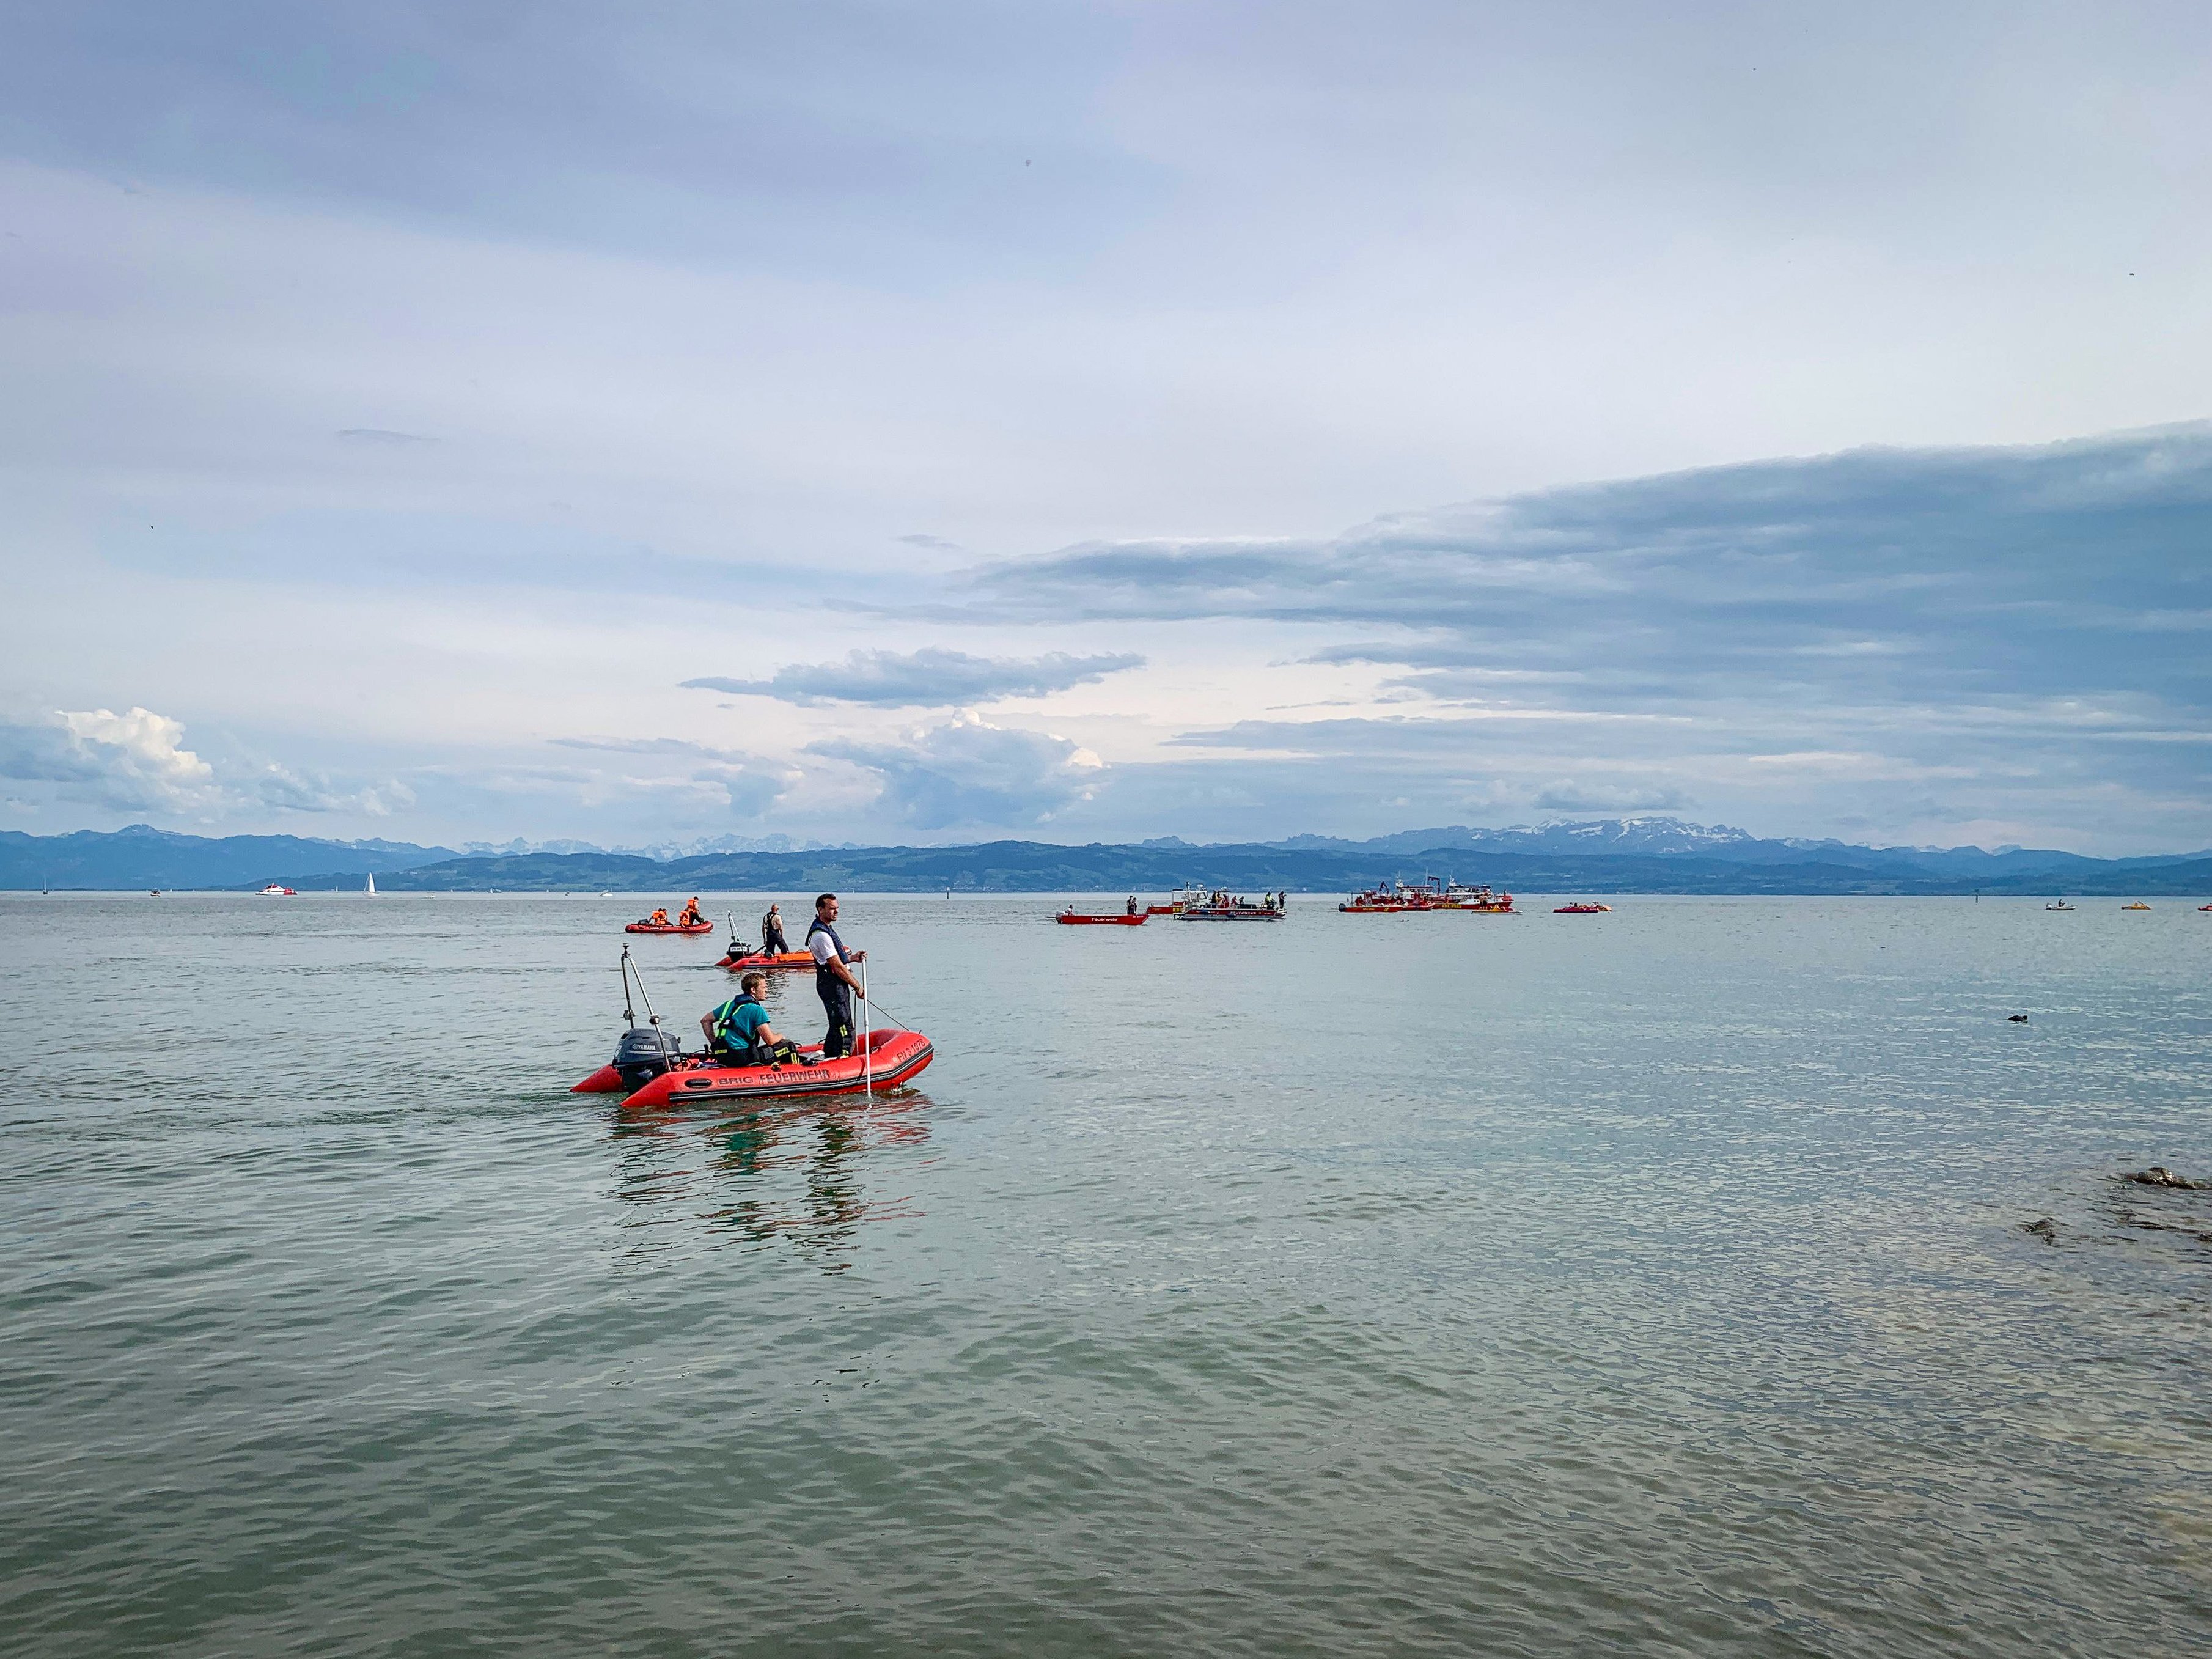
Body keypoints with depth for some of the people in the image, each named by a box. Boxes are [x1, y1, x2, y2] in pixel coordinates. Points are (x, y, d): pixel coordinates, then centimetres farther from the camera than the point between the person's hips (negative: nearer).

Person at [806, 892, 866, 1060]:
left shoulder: (827, 928, 15)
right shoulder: (822, 935, -19)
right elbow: (838, 967, -19)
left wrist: (853, 957, 9)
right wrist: (857, 986, -12)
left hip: (835, 984, 11)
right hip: (832, 984, -11)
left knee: (838, 1023, 19)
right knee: (844, 1026, -10)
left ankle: (829, 1055, 29)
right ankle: (842, 1058, -8)